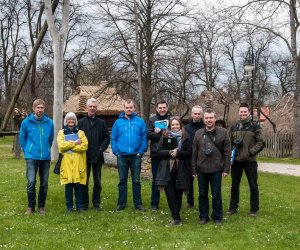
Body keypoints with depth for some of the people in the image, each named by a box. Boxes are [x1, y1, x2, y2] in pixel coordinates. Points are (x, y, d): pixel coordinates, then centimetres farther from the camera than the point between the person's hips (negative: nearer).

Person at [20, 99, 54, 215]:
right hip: (31, 157, -2)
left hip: (45, 158, 2)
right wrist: (26, 151, 10)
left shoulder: (49, 123, 0)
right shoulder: (26, 122, -4)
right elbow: (22, 138, 9)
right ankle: (31, 206, 7)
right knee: (31, 182, -11)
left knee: (44, 184, 7)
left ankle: (41, 206, 22)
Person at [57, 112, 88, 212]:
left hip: (78, 163, 1)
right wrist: (75, 143, -8)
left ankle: (79, 206, 10)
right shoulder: (61, 132, 12)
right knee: (68, 185, 1)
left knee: (78, 185, 1)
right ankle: (69, 206, 11)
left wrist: (69, 146, -8)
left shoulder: (80, 132, 13)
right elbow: (61, 145, -7)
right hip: (67, 162, 0)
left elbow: (85, 146, -4)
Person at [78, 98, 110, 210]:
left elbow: (106, 137, 8)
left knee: (97, 182, 7)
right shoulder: (80, 122, 4)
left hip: (97, 157, 1)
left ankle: (97, 203, 16)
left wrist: (102, 148, -4)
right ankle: (84, 204, 12)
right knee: (84, 181, 4)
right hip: (85, 157, -1)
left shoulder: (101, 123, 8)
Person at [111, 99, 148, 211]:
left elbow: (144, 138, -1)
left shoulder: (140, 122, 2)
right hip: (122, 156, 1)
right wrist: (116, 152, -6)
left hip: (135, 156, -1)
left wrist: (141, 152, -9)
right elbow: (113, 138, 3)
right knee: (122, 181, 9)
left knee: (136, 181, 7)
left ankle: (138, 203, 16)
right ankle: (121, 203, 17)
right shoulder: (118, 122, 4)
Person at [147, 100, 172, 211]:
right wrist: (164, 134, -16)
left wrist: (158, 134, -15)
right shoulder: (152, 120, 5)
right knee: (155, 179, 8)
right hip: (156, 153, 1)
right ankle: (154, 203, 15)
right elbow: (148, 134, -3)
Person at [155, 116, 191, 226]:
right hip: (167, 170, 0)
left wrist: (178, 153, -17)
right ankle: (176, 218, -2)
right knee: (170, 194, -7)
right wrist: (169, 152, -17)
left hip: (180, 170, 0)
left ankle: (175, 217, 20)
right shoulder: (164, 136, 5)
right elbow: (158, 151, 0)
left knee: (178, 194, 8)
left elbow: (189, 153, -1)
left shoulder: (185, 138, 3)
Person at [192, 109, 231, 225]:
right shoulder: (198, 134, 5)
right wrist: (194, 170, 5)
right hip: (202, 169, 2)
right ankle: (203, 216, 22)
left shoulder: (223, 132, -2)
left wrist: (226, 169, -6)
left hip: (216, 170, -2)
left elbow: (227, 152, -2)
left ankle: (217, 217, 19)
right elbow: (194, 153, 7)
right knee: (202, 194, 10)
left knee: (216, 194, 6)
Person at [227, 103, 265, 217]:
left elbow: (261, 142, -3)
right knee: (234, 185, 11)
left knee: (253, 186, 4)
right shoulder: (234, 127, 9)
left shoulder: (255, 126, -1)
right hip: (236, 160, 3)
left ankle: (254, 209, 15)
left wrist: (251, 152, -13)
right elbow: (229, 142, 16)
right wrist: (234, 143, -5)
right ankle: (233, 207, 22)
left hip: (250, 161, -3)